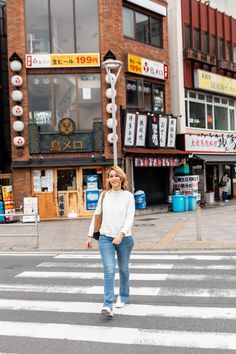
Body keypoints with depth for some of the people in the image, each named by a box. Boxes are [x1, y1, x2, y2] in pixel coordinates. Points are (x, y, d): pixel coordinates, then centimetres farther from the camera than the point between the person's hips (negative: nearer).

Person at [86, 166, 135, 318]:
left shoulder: (128, 196, -3)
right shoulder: (104, 195, 4)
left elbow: (130, 218, -12)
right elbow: (96, 215, 10)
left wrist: (122, 233, -27)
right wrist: (90, 235, 8)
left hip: (124, 238, -1)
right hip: (106, 238, 1)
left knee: (123, 269, 15)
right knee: (109, 270, -11)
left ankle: (123, 297, 37)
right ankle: (108, 305, -13)